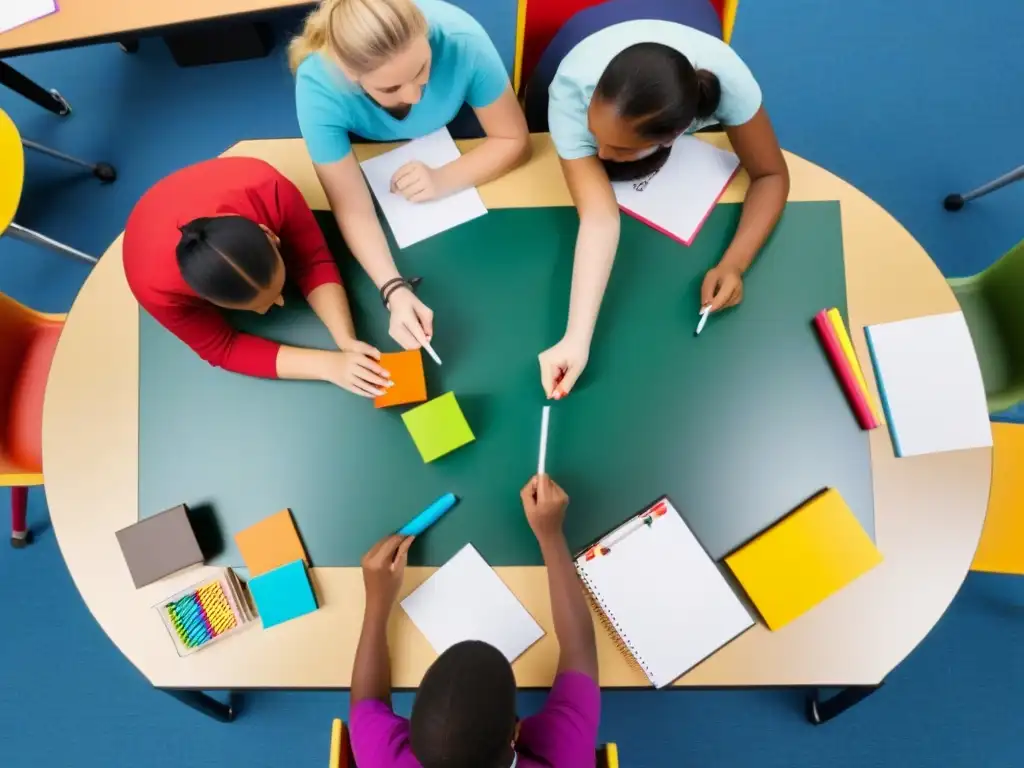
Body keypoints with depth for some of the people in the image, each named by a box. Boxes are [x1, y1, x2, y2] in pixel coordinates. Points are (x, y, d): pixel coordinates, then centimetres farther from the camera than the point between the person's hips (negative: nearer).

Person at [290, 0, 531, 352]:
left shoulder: (462, 40, -40)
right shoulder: (318, 87, -40)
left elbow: (514, 140, -27)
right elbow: (353, 210, -35)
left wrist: (443, 179, -42)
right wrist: (395, 291, -49)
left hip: (454, 136, 0)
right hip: (370, 152, 0)